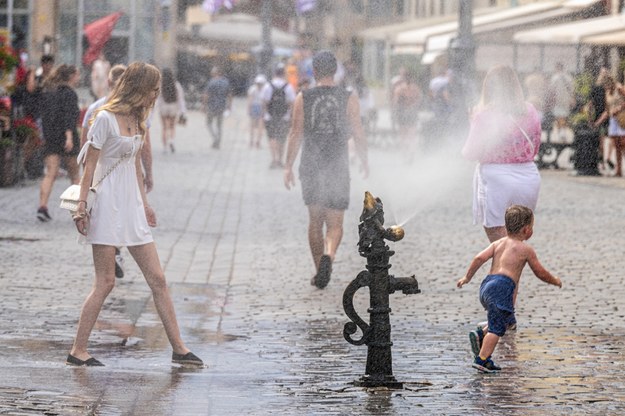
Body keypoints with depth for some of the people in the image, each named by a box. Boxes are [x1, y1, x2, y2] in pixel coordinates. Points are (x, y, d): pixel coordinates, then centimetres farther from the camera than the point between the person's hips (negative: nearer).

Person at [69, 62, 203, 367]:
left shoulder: (136, 120, 13)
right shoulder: (105, 118, -11)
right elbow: (90, 166, -11)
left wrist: (144, 202, 23)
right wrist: (81, 206, -14)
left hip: (132, 207, 8)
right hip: (108, 205, -8)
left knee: (157, 279, 5)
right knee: (105, 282, -6)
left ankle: (178, 348, 8)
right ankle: (78, 351, 3)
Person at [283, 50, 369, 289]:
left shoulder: (303, 98, -2)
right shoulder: (349, 99, -2)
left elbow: (295, 134, -3)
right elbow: (358, 135, -2)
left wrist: (288, 167, 2)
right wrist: (365, 163, 12)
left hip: (310, 166, 1)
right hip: (338, 168, -1)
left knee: (315, 221, 15)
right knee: (335, 224, 1)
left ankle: (320, 270, 17)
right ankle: (328, 256, -27)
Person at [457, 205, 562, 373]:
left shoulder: (498, 243, 18)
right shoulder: (526, 249, 5)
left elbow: (479, 258, 5)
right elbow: (540, 273, 13)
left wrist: (467, 277, 12)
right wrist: (555, 281, 30)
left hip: (487, 284, 7)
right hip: (502, 287, -7)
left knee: (507, 319, 22)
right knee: (497, 327, -5)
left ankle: (480, 335, 4)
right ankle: (482, 359, -12)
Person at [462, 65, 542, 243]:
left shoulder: (484, 115, -12)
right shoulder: (530, 112, 2)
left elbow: (471, 153, -6)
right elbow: (534, 149, 11)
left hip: (495, 178, -5)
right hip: (528, 178, 5)